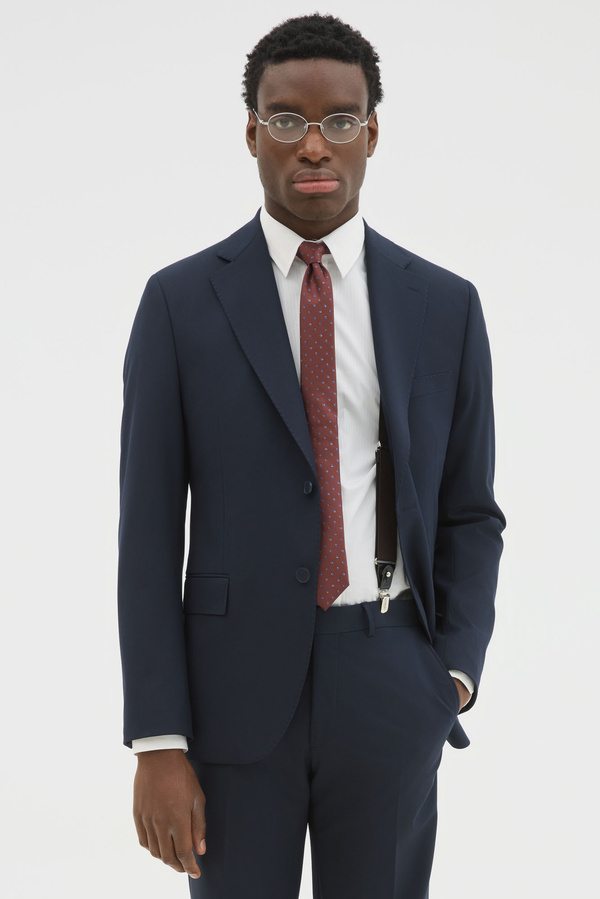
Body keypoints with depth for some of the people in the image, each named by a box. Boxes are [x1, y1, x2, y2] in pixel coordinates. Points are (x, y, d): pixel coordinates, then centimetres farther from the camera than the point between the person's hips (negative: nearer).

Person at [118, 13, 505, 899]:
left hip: (389, 689, 1)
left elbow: (469, 513, 10)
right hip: (235, 684, -1)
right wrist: (158, 743, -8)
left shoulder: (445, 306, 4)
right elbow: (150, 527, -3)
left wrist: (454, 674, -6)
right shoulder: (181, 301, -1)